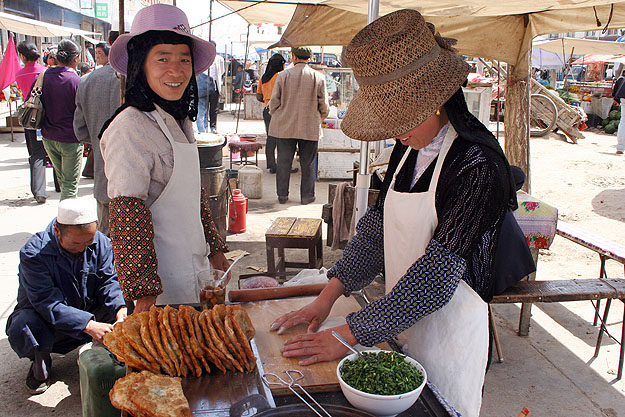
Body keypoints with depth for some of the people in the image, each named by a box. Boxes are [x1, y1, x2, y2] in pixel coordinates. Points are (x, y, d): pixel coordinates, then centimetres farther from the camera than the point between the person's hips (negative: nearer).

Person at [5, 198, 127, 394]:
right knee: (22, 328, -35)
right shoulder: (33, 253, -25)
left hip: (89, 314, 3)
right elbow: (47, 302, -33)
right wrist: (88, 326, -45)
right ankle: (40, 363, 1)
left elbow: (108, 282, -12)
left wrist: (120, 309, -35)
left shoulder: (100, 243, -10)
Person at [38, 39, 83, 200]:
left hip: (48, 137, 6)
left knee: (62, 180, 21)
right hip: (70, 139, -6)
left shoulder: (44, 76, -1)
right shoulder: (76, 81, -17)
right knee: (70, 184, 3)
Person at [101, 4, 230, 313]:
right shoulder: (130, 128, -19)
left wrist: (216, 250, 19)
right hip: (163, 279, -8)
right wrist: (145, 295, -23)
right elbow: (128, 218, -22)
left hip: (195, 266, 8)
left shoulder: (180, 122, 9)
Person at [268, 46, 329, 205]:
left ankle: (282, 195, 16)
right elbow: (324, 106, -1)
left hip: (284, 127, 0)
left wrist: (276, 117, 16)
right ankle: (307, 196, 15)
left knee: (283, 162, 9)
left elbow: (274, 101, -1)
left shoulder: (283, 75, -4)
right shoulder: (318, 77, -3)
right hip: (310, 129, 0)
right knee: (308, 163, 9)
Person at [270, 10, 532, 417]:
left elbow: (437, 274, -25)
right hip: (401, 322, 6)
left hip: (449, 335, -6)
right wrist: (328, 296, -6)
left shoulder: (479, 165, -23)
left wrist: (349, 335, -22)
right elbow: (376, 229, 4)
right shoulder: (409, 148, 1)